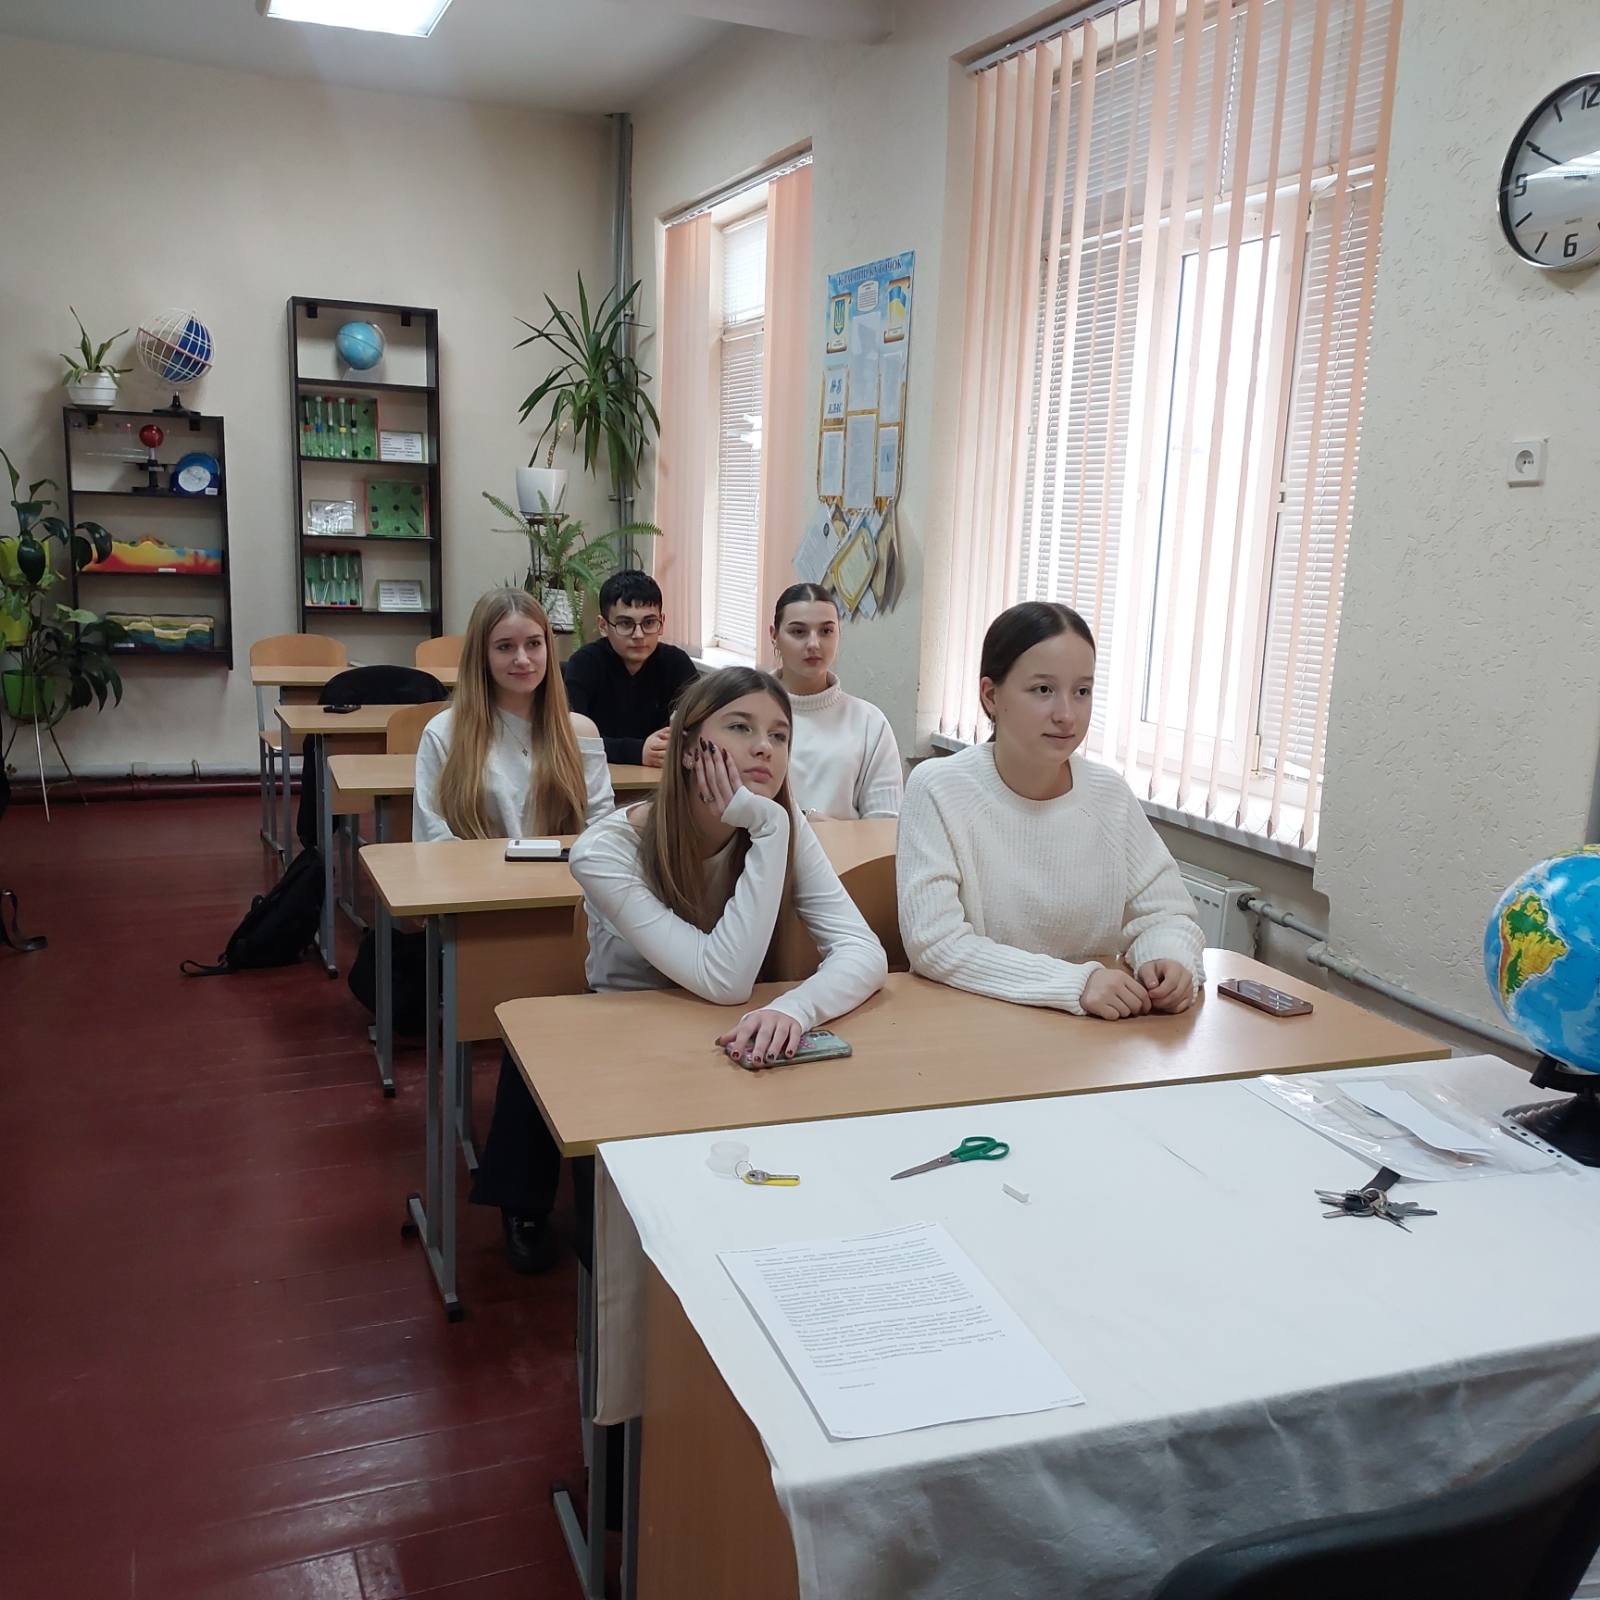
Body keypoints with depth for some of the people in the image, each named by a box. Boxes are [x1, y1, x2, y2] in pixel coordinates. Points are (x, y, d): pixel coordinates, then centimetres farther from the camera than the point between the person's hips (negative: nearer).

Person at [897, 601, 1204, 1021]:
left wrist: (1168, 959, -16)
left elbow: (1165, 913, 6)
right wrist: (1075, 982, -26)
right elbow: (935, 943, -18)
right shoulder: (938, 791, -11)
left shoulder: (1110, 794, 2)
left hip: (1095, 1033, 4)